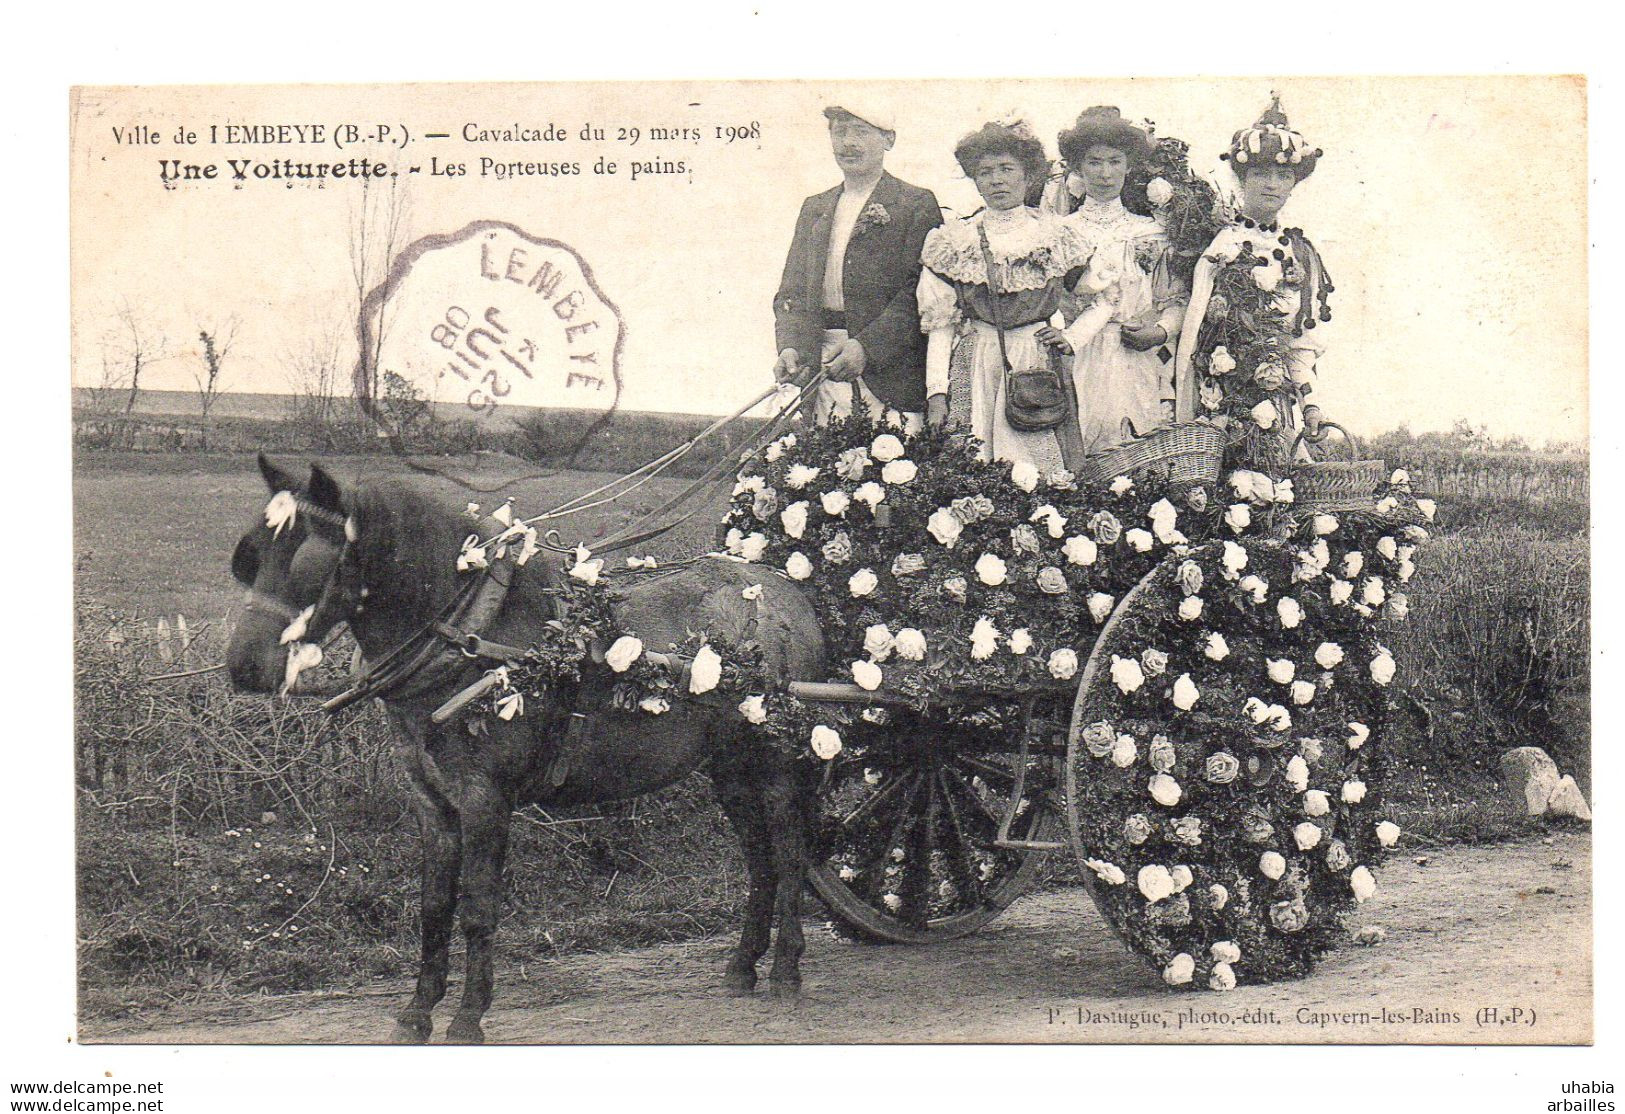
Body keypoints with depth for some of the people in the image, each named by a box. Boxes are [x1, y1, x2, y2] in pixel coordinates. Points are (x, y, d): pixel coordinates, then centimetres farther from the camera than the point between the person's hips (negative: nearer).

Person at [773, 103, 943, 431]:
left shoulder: (917, 204, 2)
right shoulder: (814, 208, 21)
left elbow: (919, 292, -8)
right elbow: (791, 291, 17)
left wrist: (865, 346, -17)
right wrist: (790, 347, -3)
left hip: (889, 371, -5)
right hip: (822, 373, 5)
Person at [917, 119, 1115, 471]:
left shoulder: (1056, 237, 6)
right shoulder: (954, 241, 6)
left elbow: (1107, 299, 17)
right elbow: (940, 326, 4)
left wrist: (1072, 337, 4)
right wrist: (936, 391, -4)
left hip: (1040, 369, 0)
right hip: (974, 373, 0)